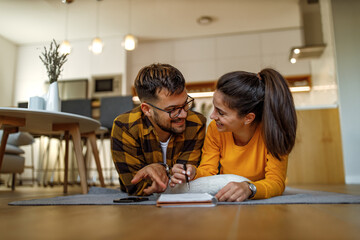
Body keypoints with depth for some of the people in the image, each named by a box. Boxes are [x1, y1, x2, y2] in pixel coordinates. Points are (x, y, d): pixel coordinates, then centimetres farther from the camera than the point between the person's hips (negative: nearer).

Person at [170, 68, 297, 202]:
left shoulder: (271, 129, -21)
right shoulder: (214, 129, -12)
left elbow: (276, 181, -23)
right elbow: (208, 171, -6)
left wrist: (249, 188, -43)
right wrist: (194, 174, -29)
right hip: (226, 204, 2)